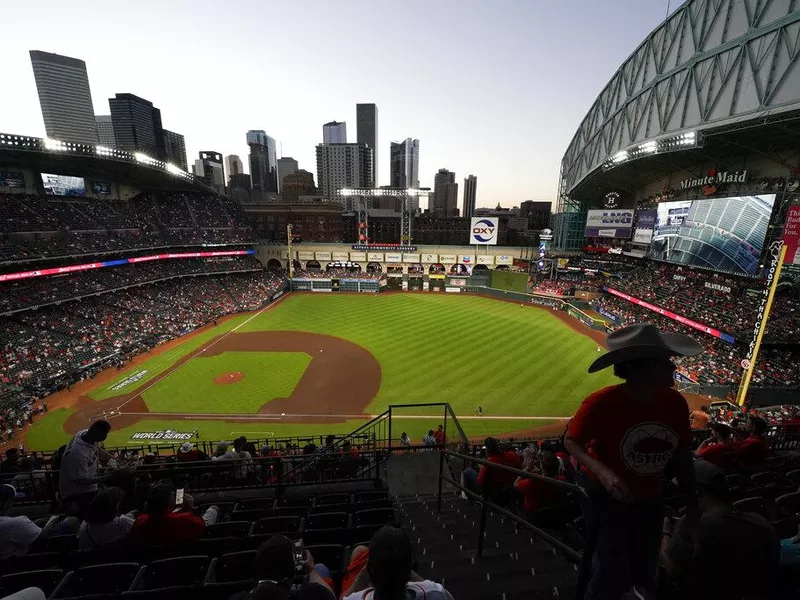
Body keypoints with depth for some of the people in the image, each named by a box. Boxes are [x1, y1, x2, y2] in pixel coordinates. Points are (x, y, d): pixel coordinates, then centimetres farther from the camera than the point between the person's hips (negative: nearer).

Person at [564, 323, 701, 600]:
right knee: (614, 577, 1)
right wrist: (601, 471, -34)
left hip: (649, 500, 5)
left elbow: (682, 457, -1)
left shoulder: (676, 403, -15)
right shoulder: (602, 403, -31)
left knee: (644, 575, 23)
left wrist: (692, 508, 5)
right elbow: (571, 442, -18)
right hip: (605, 496, -5)